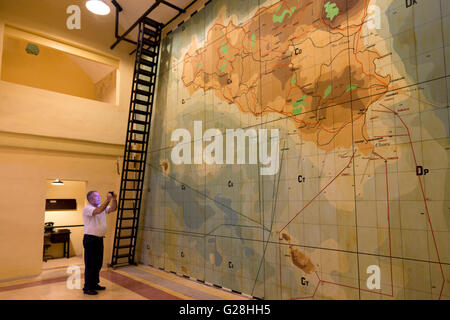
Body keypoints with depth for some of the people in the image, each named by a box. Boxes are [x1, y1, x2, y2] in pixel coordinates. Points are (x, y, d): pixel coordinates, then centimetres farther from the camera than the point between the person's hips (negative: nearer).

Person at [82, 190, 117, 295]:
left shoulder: (102, 207, 10)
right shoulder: (87, 209, -13)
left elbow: (113, 209, 1)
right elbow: (98, 211, -32)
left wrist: (114, 199, -14)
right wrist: (108, 200, -33)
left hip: (99, 239, 8)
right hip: (90, 239, -8)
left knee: (98, 264, 15)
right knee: (90, 264, -1)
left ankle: (95, 284, 28)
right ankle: (87, 288, 10)